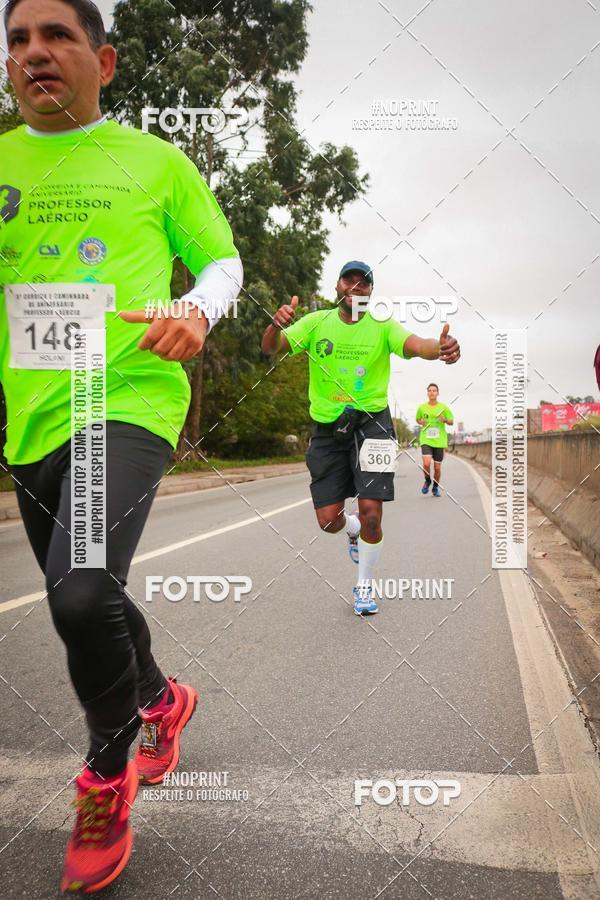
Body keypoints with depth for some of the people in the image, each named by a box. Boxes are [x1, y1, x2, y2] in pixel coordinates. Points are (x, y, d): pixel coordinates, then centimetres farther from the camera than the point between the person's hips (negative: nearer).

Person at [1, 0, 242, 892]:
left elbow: (223, 259, 10)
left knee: (81, 592, -24)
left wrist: (199, 310, -12)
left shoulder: (156, 162, 6)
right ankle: (162, 700, 46)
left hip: (130, 398, -5)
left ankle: (109, 774, 7)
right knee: (86, 595, 16)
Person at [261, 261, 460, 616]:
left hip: (371, 424, -1)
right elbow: (271, 347, -13)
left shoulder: (382, 326, -3)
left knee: (371, 511, -10)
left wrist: (440, 347, -46)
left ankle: (365, 586, 16)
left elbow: (414, 344, -22)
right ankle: (354, 530, 40)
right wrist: (276, 325, -37)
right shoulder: (316, 322, -1)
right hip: (327, 429, 1)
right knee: (328, 520, 0)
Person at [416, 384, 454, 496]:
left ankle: (435, 488, 29)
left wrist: (445, 420, -14)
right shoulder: (422, 407, 3)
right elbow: (417, 419, 20)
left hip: (439, 441, 0)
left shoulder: (443, 407, 0)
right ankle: (427, 481, 11)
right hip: (426, 440, 0)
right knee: (426, 463, -20)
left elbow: (452, 422, 8)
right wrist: (421, 422, -3)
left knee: (437, 467, 5)